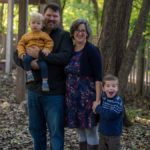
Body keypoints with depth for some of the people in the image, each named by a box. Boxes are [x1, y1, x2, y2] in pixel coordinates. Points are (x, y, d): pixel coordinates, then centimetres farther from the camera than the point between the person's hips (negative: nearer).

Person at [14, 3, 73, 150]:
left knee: (56, 131, 2)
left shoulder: (64, 36, -4)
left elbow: (65, 57, -20)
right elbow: (17, 55, 6)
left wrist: (40, 54, -21)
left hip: (54, 93, -5)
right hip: (34, 90, 5)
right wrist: (29, 62, -16)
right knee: (36, 129, 16)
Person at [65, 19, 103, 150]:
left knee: (91, 132, 1)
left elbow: (98, 77, -13)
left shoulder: (92, 50, -8)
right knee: (81, 132, 13)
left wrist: (98, 100, -19)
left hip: (88, 97, -6)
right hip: (73, 98, 6)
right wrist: (67, 96, 14)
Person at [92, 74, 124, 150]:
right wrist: (96, 105, 2)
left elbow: (110, 115, -31)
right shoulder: (103, 97, -1)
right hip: (103, 132, 7)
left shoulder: (118, 101, -21)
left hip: (114, 134, -6)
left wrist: (98, 108, -20)